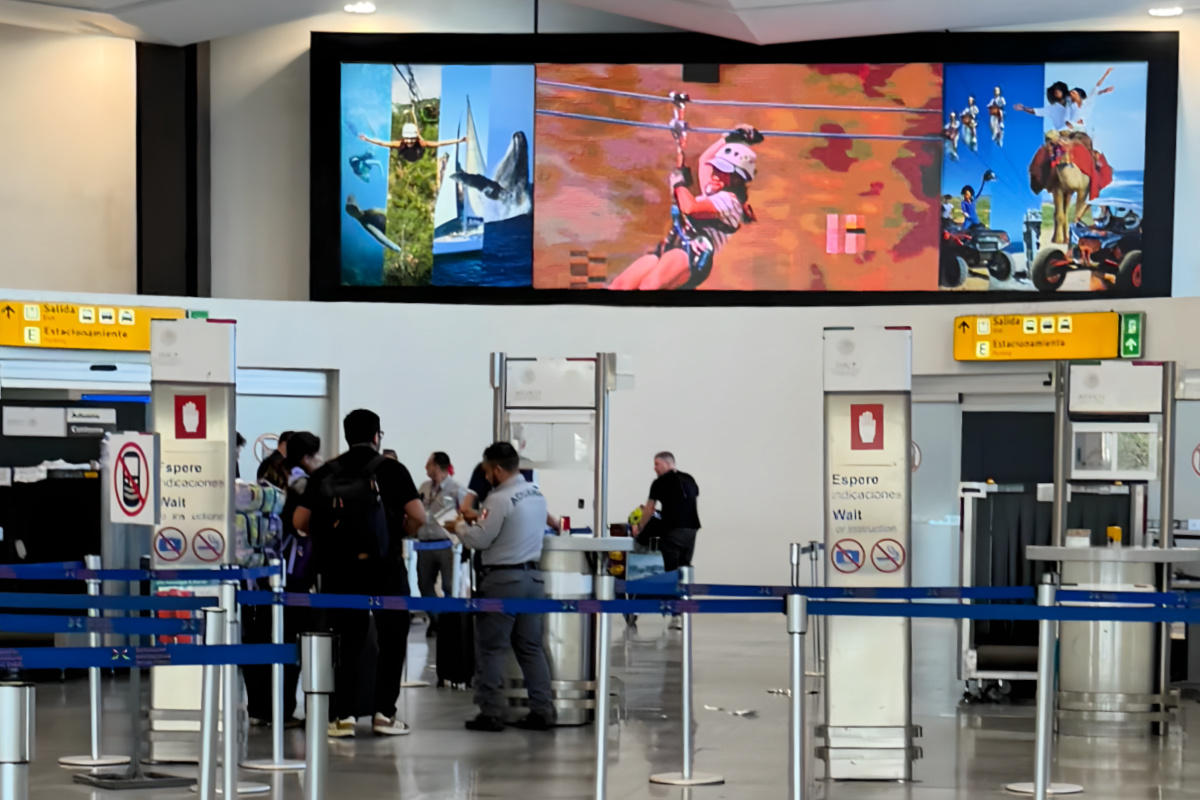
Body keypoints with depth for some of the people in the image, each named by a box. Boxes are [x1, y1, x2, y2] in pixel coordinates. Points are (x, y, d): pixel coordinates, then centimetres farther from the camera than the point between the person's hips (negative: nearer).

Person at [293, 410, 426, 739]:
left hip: (337, 567, 3)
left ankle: (342, 715, 4)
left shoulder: (325, 474, 5)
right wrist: (400, 532, 9)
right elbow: (418, 516, -11)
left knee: (347, 640, 9)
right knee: (392, 638, 10)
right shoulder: (390, 469, -2)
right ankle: (384, 713, 7)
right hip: (383, 565, -2)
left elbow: (299, 521, 0)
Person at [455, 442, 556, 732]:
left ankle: (490, 713, 1)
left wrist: (461, 526, 3)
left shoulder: (500, 499, -16)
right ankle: (542, 711, 10)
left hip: (503, 579, -8)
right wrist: (479, 517, 16)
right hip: (532, 575, 8)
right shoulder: (536, 495, 9)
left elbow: (479, 539, -15)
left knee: (491, 649, 0)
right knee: (531, 648, 11)